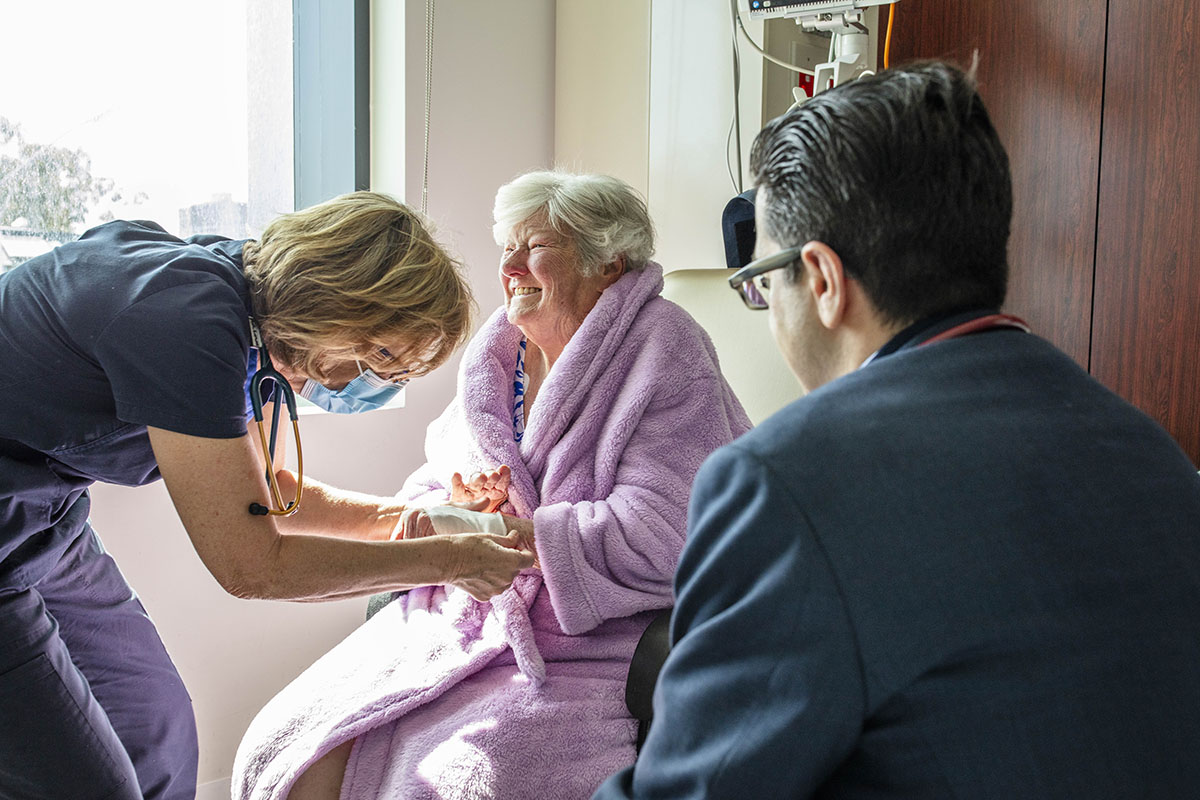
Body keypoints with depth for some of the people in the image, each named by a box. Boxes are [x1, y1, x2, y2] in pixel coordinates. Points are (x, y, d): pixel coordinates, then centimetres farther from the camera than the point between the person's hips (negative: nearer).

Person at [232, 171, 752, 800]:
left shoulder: (663, 352, -8)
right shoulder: (501, 353, 13)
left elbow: (656, 535, -19)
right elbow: (427, 491, 15)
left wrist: (488, 528, -18)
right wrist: (459, 505, -10)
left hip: (588, 654, -6)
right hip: (462, 624, 6)